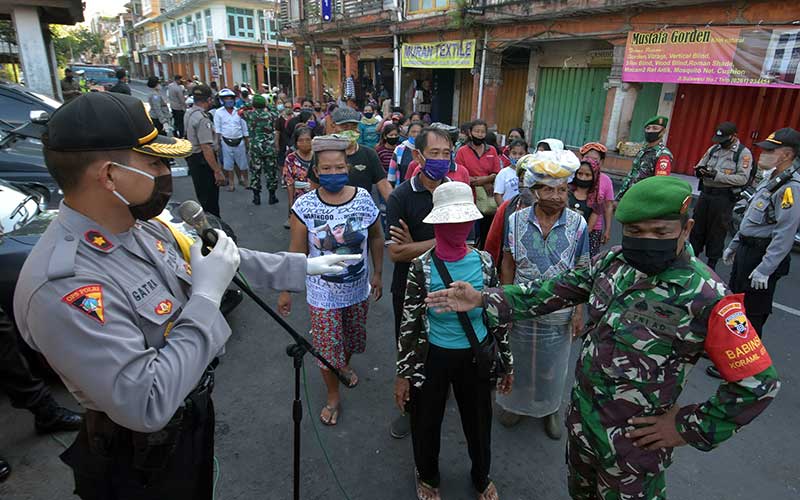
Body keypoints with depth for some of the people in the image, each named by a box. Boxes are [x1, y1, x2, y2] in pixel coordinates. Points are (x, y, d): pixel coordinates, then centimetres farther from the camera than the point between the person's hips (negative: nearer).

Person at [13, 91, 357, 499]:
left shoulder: (144, 227, -8)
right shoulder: (61, 287, -35)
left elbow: (227, 262, 6)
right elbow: (147, 406, -35)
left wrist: (302, 266, 7)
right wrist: (207, 295, -31)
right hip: (142, 459, -7)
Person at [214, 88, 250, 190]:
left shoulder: (239, 112, 4)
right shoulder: (219, 112, -1)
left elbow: (244, 128, 7)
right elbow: (217, 129, -1)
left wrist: (247, 142, 7)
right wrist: (218, 142, -8)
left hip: (239, 141, 1)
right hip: (226, 142, -1)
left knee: (243, 162, 9)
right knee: (228, 163, 6)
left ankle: (245, 180, 25)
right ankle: (231, 183, 16)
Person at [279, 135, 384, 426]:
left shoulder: (363, 199, -11)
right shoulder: (304, 206, -15)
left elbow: (376, 239, 3)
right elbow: (297, 252, -9)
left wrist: (377, 274, 6)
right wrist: (286, 290, -5)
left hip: (358, 289, 3)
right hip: (322, 293, -2)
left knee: (353, 337, 23)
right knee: (326, 347, 8)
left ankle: (345, 366, 57)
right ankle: (333, 397, 34)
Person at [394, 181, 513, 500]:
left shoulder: (484, 262, -9)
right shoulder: (422, 267, -16)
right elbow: (409, 323, -9)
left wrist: (507, 362, 7)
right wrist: (402, 374, -6)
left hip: (476, 357, 2)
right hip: (432, 358, -2)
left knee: (479, 422, 21)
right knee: (426, 424, 18)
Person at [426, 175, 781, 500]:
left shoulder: (707, 298, -24)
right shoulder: (613, 261, -8)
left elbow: (757, 384, -18)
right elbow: (555, 291, -4)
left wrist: (688, 428, -13)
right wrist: (484, 300, -10)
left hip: (634, 442, -5)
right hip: (580, 416, 6)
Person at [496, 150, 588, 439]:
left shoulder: (578, 224, -11)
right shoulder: (516, 220, -10)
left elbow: (581, 272, -4)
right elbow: (508, 264, -2)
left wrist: (579, 311, -4)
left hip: (559, 314, 0)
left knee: (552, 366, 20)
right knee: (519, 361, 20)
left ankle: (549, 409, 46)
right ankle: (515, 403, 46)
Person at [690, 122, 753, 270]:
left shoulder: (744, 153, -7)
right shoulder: (713, 149, 9)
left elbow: (743, 178, -15)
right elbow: (699, 167, 14)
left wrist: (717, 175, -24)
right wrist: (699, 171, -11)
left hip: (724, 197, -5)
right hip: (705, 193, 5)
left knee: (717, 231, 3)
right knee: (697, 227, 11)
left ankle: (712, 263, 15)